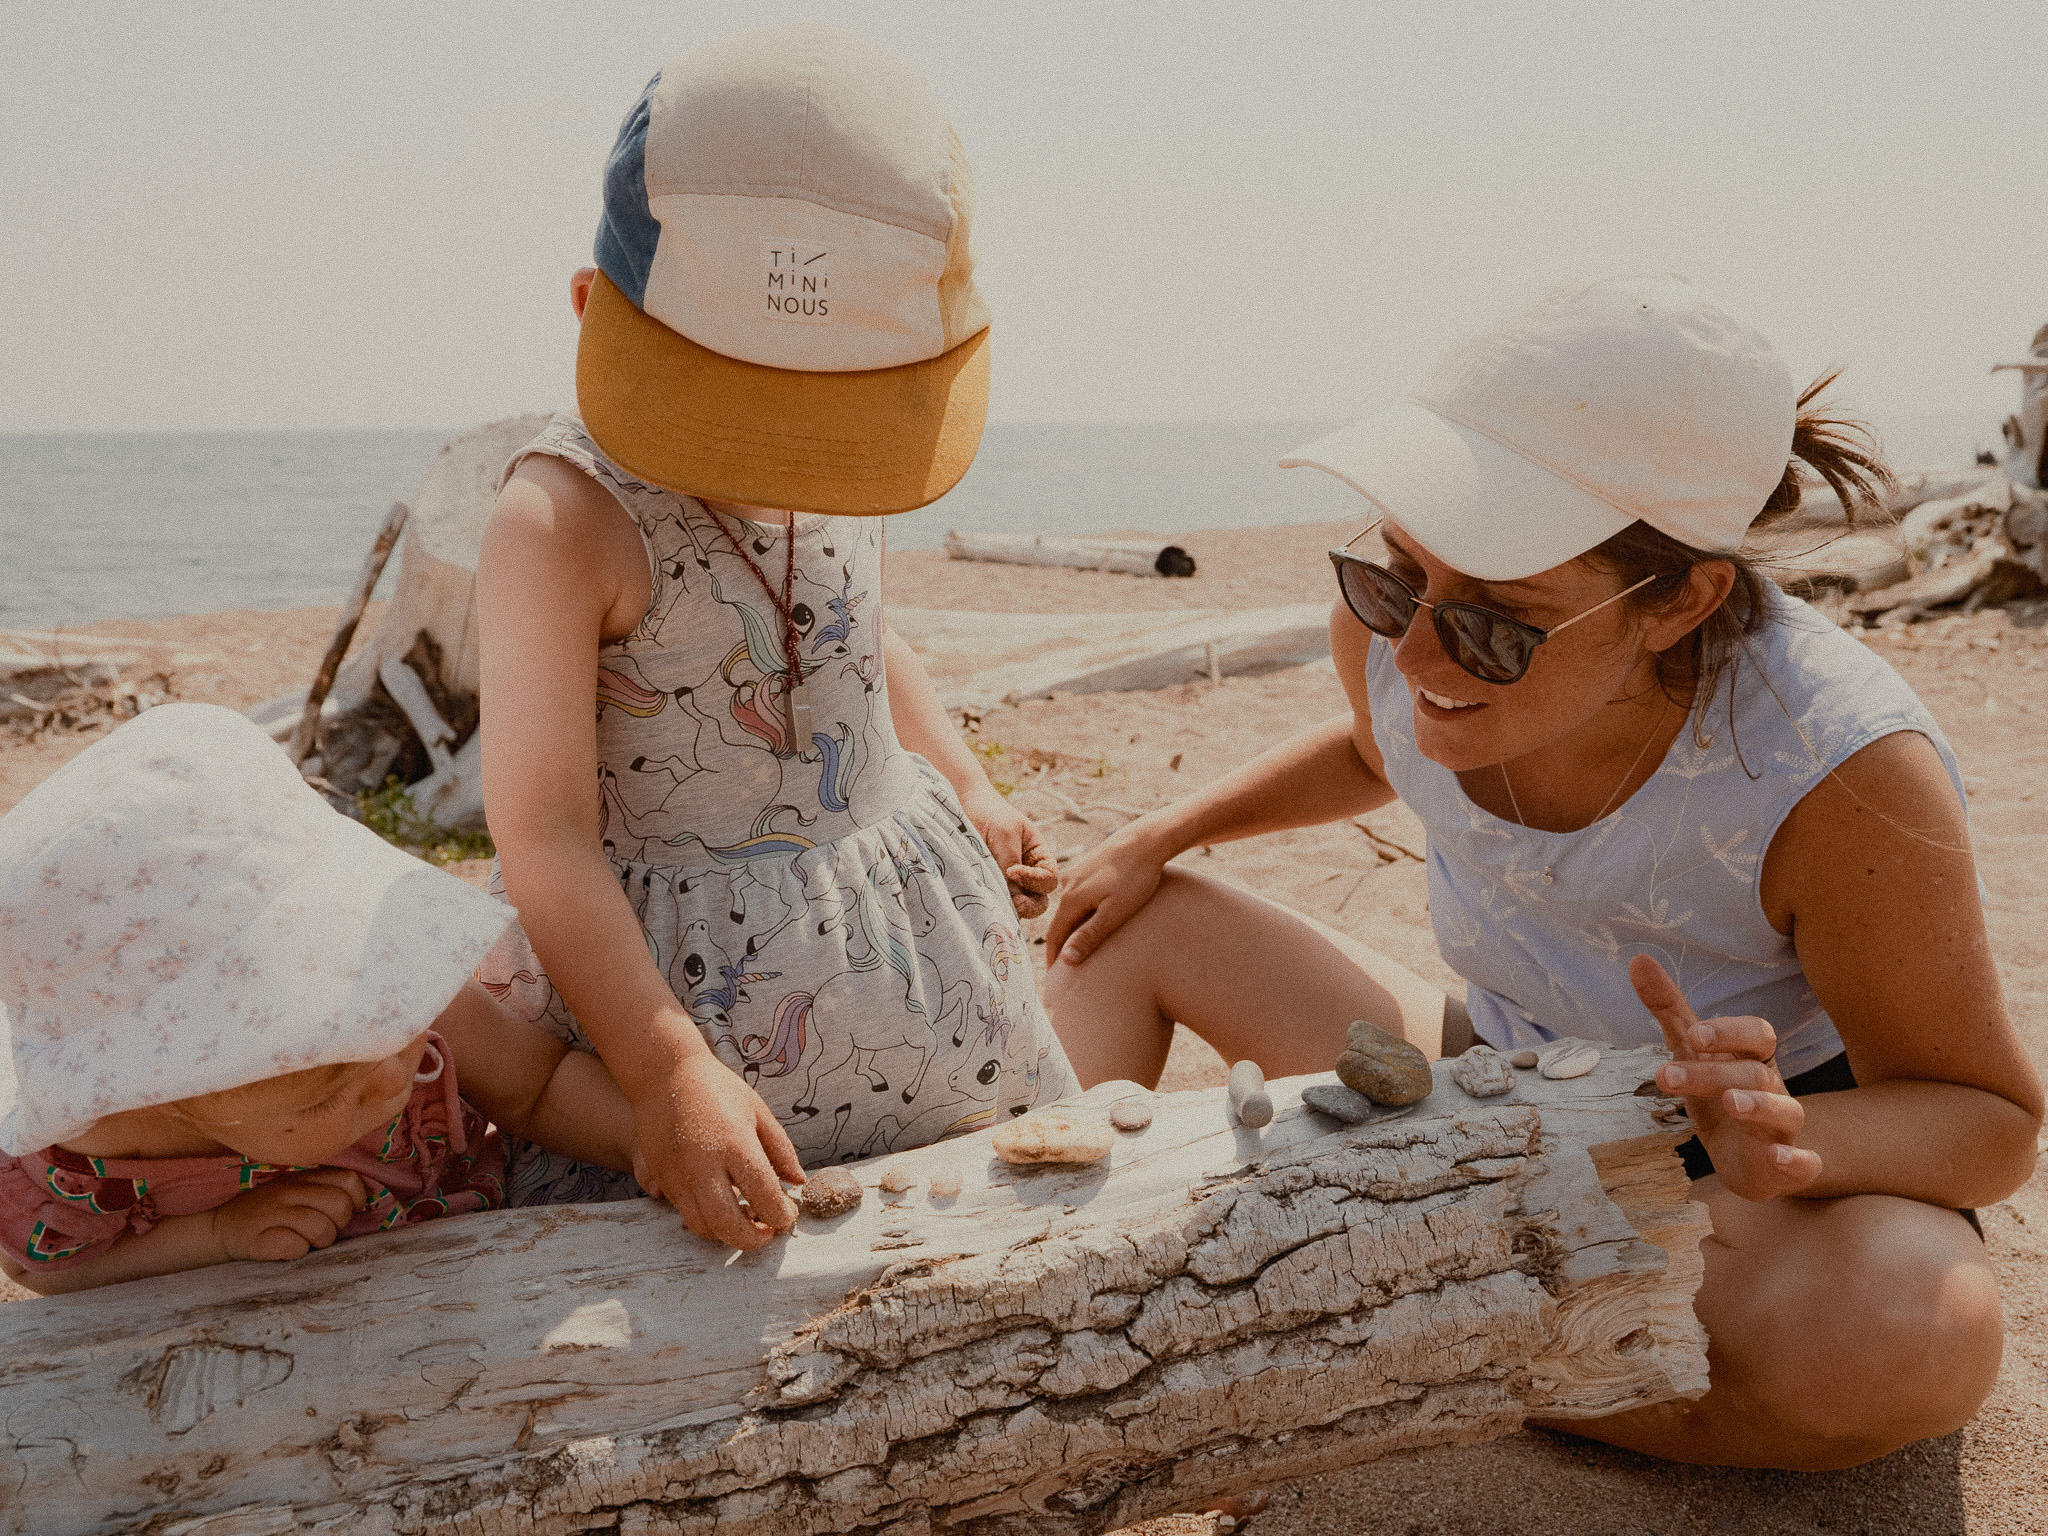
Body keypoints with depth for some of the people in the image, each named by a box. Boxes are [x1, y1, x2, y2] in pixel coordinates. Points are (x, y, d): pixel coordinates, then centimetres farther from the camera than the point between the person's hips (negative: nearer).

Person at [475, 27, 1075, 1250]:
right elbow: (542, 830, -24)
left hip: (909, 925, 6)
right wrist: (665, 1067, -29)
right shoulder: (568, 521, -23)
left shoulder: (851, 464, -2)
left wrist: (969, 791, 6)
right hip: (682, 978, -6)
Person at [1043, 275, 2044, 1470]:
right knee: (1130, 920, 4)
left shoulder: (1842, 777, -35)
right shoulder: (1397, 631, -19)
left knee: (1917, 1335, -40)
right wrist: (1162, 836, 4)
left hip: (1740, 1187, -4)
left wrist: (1790, 1148, -41)